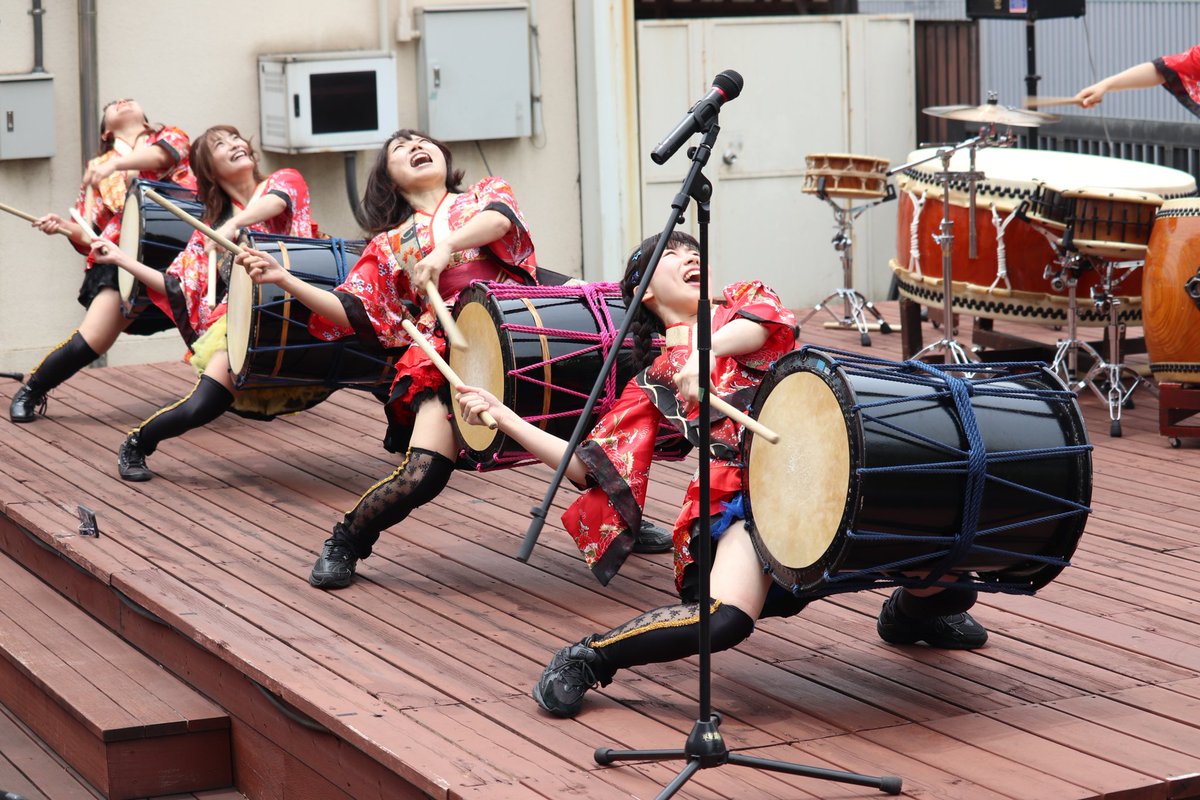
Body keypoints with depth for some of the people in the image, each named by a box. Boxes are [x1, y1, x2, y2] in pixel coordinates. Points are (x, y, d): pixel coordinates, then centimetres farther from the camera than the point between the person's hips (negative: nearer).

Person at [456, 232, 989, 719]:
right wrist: (500, 414, 11)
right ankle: (587, 659, -13)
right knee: (724, 617, -35)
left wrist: (706, 351, -21)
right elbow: (589, 464, 16)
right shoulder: (654, 383, 23)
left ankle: (907, 613, 22)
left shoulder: (743, 300, 26)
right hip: (741, 494, -2)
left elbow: (766, 322, -1)